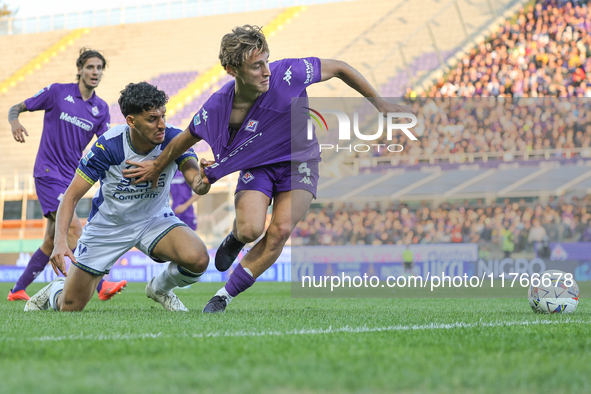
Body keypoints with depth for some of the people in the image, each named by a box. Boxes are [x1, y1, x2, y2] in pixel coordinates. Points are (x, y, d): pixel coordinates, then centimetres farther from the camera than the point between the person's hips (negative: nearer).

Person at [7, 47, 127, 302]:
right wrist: (15, 123, -21)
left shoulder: (101, 108, 8)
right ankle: (101, 286, -25)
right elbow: (16, 108, 1)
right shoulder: (58, 92, -5)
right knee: (73, 228, -19)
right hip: (48, 173, -6)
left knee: (52, 241, 9)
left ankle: (17, 290, 21)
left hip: (70, 177, 7)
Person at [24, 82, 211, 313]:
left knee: (198, 259, -28)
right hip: (107, 226, -1)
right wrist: (60, 241, -35)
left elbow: (196, 183, -33)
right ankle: (55, 291, 39)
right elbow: (71, 196, -21)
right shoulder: (107, 145, -26)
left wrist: (202, 181, -59)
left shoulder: (174, 139, -22)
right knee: (70, 308, -1)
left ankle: (160, 288, 7)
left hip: (155, 219, 2)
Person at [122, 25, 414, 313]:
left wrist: (380, 104, -6)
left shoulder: (287, 74, -26)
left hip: (298, 162, 0)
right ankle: (235, 238, 16)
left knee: (280, 231, -21)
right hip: (256, 167, 0)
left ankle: (226, 295, -8)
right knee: (250, 229, -25)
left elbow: (339, 69, -11)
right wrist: (157, 167, 12)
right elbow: (185, 139, 0)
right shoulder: (217, 108, -21)